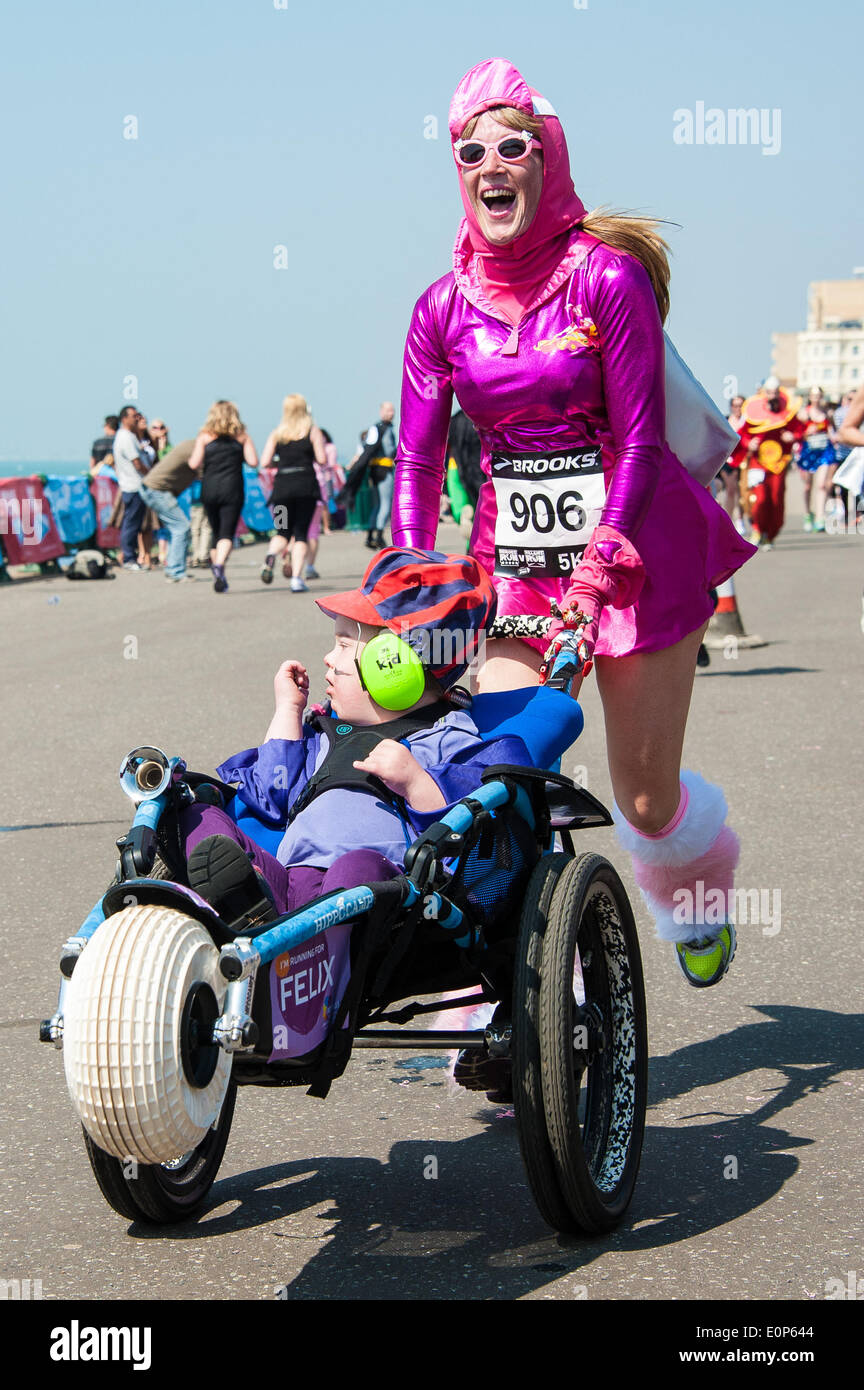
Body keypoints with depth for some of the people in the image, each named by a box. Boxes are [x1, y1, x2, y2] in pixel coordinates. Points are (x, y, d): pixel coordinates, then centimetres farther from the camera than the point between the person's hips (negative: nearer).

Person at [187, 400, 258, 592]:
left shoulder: (205, 437, 3)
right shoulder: (242, 436, 5)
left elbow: (194, 464, -4)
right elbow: (253, 462, -2)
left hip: (209, 489, 1)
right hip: (232, 489, -1)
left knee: (216, 532, 16)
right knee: (227, 533, -7)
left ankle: (216, 565, 19)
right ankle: (219, 565, -30)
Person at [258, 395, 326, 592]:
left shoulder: (276, 434, 7)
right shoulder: (313, 431, 2)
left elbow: (265, 462, 1)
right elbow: (322, 460, -4)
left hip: (282, 485, 2)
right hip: (306, 485, -1)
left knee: (283, 532, 13)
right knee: (301, 533, 3)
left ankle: (271, 555, -20)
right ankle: (296, 578, -8)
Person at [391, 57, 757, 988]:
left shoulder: (607, 276, -10)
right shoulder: (445, 308, 2)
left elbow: (639, 440, -13)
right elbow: (417, 462, 5)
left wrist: (596, 573, -22)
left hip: (635, 548, -3)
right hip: (513, 562, 3)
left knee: (644, 799, 5)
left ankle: (696, 899, 41)